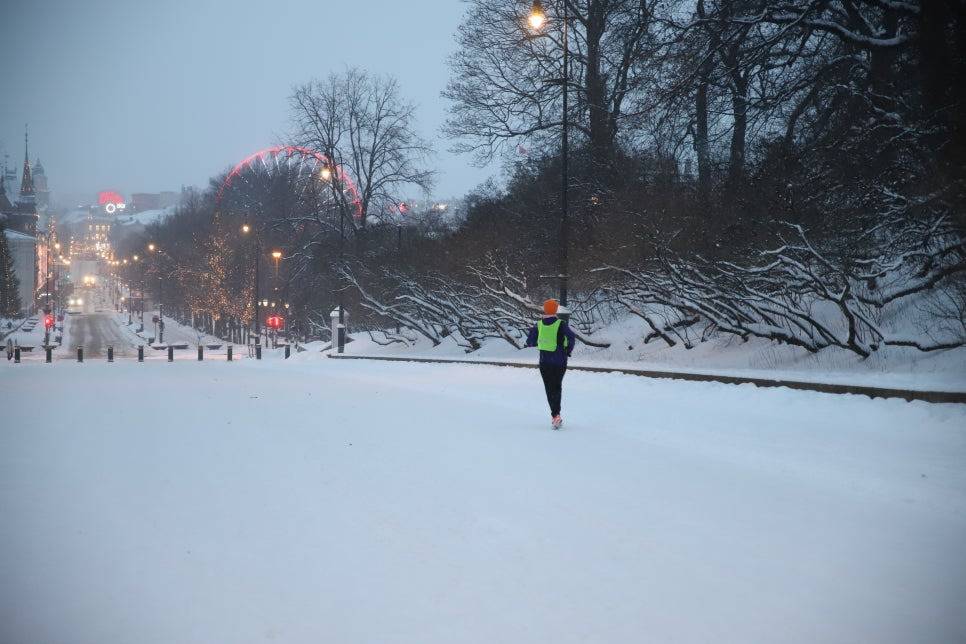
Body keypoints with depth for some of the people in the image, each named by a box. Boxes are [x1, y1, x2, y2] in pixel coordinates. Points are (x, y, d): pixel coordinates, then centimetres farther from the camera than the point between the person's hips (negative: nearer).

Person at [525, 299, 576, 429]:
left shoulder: (538, 325, -1)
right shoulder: (561, 324, -10)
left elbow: (529, 342, 2)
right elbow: (571, 337, -21)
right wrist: (568, 351, -4)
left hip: (544, 362, 1)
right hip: (560, 362, -1)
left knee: (549, 388, 10)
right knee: (557, 386, 14)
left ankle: (555, 415, 0)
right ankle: (555, 413, -1)